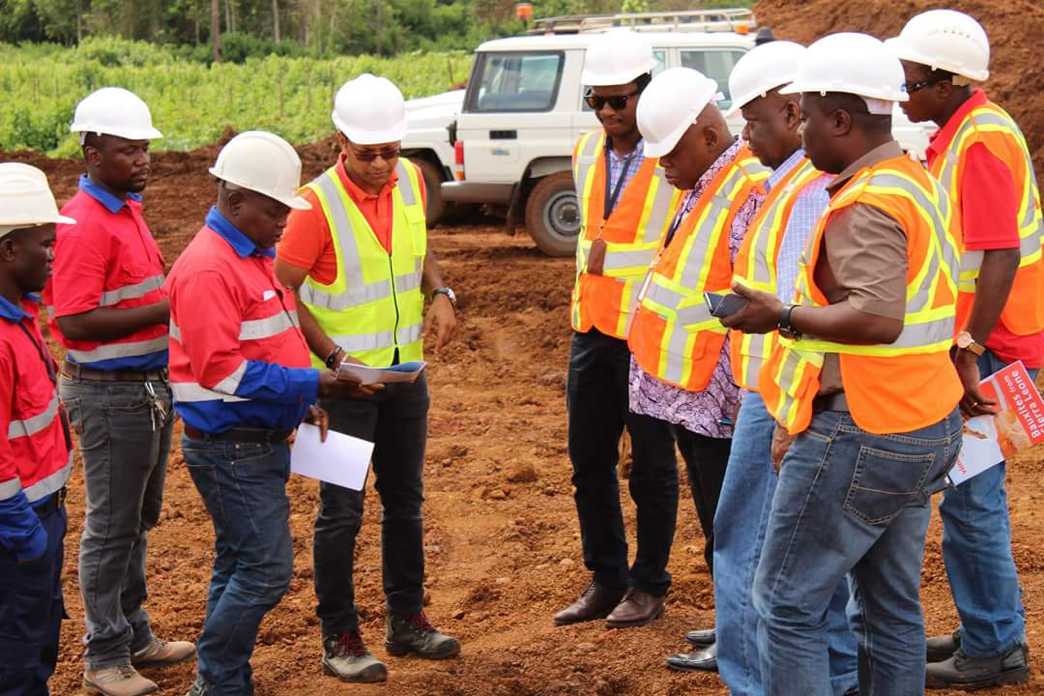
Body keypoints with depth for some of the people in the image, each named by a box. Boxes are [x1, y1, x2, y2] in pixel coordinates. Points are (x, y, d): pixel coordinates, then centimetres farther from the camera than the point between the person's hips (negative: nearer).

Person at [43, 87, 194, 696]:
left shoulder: (128, 209, 11)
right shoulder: (85, 224, -19)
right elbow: (75, 321, -25)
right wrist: (167, 309, -25)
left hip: (152, 387, 9)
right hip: (111, 394, -9)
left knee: (140, 519, 19)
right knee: (112, 526, 1)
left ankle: (135, 636, 32)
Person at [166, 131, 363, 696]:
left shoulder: (255, 257, 14)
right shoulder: (206, 269, -19)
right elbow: (223, 370, -25)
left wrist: (302, 401, 8)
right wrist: (312, 385, -24)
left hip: (261, 442, 10)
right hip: (230, 449, -10)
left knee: (240, 565, 14)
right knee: (266, 569, -8)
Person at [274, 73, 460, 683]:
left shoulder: (411, 180, -1)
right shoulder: (318, 205, -19)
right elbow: (281, 293, -16)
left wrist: (441, 294, -3)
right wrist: (334, 356, -23)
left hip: (406, 369, 6)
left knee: (405, 499, 16)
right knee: (343, 509, 1)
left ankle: (407, 619, 29)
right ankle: (340, 638, 12)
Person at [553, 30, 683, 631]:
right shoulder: (587, 152, 8)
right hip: (592, 329, 7)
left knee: (651, 464, 6)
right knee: (589, 462, 12)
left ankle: (649, 585, 19)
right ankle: (606, 579, 25)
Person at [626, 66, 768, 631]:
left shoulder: (752, 191, -19)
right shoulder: (700, 189, 12)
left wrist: (736, 393, -22)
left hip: (720, 400, -9)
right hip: (687, 393, 10)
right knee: (716, 527, 18)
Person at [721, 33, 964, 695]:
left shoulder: (865, 206, -18)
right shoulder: (920, 183, 13)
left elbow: (878, 316, -32)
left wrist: (783, 316, -23)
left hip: (861, 436, -10)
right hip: (929, 425, 10)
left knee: (788, 604, 0)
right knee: (893, 607, 16)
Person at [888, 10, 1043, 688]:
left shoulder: (981, 141, -19)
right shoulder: (964, 130, 13)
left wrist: (968, 352, -26)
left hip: (989, 349, -10)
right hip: (976, 342, 10)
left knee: (970, 497, -3)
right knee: (969, 492, 17)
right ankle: (988, 631, 29)